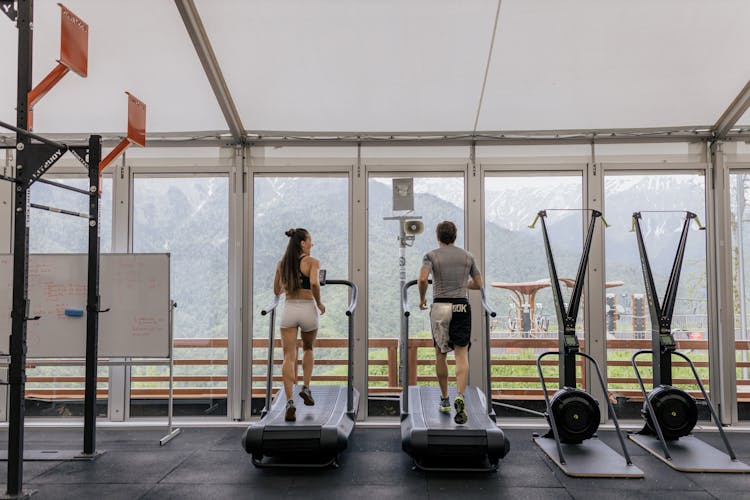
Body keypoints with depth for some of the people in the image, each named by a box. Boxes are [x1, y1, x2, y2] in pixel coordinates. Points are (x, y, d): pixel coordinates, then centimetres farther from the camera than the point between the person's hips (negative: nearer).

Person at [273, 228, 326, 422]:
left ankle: (289, 401, -14)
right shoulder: (312, 262, -4)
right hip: (308, 309, -2)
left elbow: (277, 291, 16)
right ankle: (306, 387, 17)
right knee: (308, 349, 26)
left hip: (289, 310, 2)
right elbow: (314, 284, -22)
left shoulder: (281, 263, 9)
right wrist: (319, 303, -7)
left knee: (289, 357, -1)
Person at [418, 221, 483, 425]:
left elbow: (422, 279, -16)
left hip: (440, 307, -1)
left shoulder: (431, 255, 1)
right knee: (461, 355, -2)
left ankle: (444, 399, 22)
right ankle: (460, 397, -22)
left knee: (440, 354, 14)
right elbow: (478, 284, 14)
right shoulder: (467, 256, 9)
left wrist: (422, 298, 0)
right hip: (462, 307, 1)